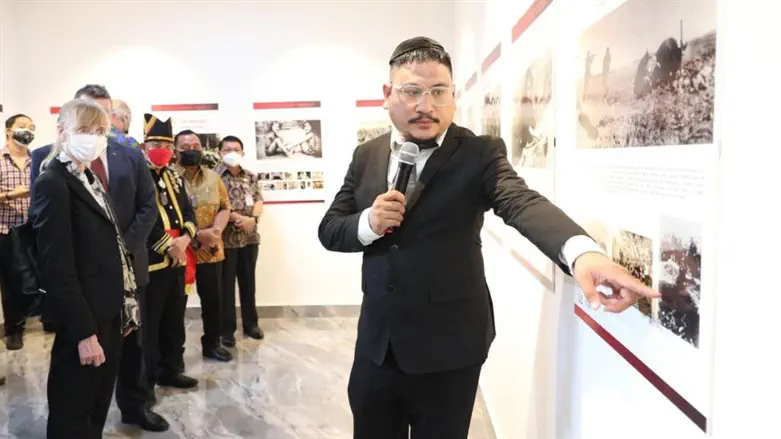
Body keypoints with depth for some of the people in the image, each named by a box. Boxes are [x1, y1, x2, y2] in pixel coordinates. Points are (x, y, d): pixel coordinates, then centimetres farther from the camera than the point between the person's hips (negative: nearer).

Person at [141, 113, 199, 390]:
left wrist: (185, 239, -8)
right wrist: (168, 245, -18)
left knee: (174, 320, 16)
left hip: (178, 259, 7)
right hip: (150, 261, -7)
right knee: (148, 323, 1)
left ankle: (171, 370, 29)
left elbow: (188, 212, 11)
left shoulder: (174, 177, 16)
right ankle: (145, 380, 12)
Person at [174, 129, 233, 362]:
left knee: (213, 299, 11)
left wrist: (216, 230, -10)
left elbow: (225, 207, 9)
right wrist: (195, 234, -19)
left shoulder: (213, 177, 9)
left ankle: (212, 343, 27)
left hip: (211, 250, 4)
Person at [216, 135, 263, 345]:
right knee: (226, 284, 3)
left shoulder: (251, 177, 11)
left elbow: (259, 201, 4)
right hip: (226, 237, -4)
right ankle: (227, 329, 11)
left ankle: (251, 323, 24)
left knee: (248, 281, 12)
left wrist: (252, 219, -14)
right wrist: (237, 218, -19)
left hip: (250, 236, 4)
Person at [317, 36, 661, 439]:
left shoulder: (479, 154, -10)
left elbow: (523, 202, -28)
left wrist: (582, 252, -48)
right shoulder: (366, 156, 4)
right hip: (377, 341, 4)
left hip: (448, 347, -4)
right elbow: (329, 230, 6)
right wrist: (368, 223, -17)